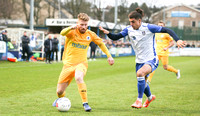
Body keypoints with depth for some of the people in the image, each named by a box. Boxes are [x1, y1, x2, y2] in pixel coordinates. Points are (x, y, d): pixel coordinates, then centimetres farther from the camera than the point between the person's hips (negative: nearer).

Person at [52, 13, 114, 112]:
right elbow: (62, 33, -31)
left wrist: (109, 56, 13)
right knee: (59, 91, 3)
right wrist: (71, 28, -52)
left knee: (78, 78, -37)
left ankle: (85, 103, -30)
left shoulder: (90, 34, 1)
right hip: (68, 64, 1)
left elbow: (101, 43, 18)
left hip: (81, 63, 0)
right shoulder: (72, 32, -8)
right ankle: (61, 99, 41)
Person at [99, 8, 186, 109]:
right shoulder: (129, 29, -1)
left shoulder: (148, 27, -16)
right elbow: (115, 37, 2)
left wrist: (177, 40, -28)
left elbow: (167, 30, -15)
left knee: (140, 73, -32)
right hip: (139, 61, 6)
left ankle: (139, 100, -20)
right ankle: (150, 97, 52)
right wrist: (107, 33, -19)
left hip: (151, 60, -6)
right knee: (142, 83, 19)